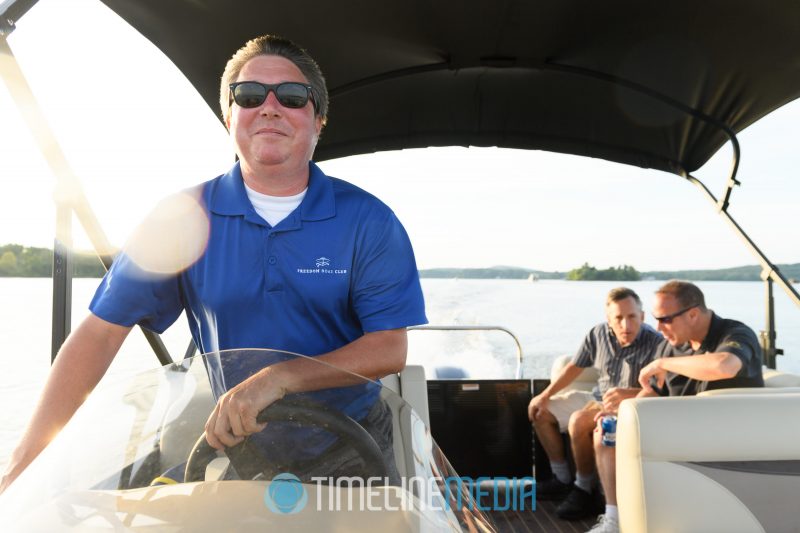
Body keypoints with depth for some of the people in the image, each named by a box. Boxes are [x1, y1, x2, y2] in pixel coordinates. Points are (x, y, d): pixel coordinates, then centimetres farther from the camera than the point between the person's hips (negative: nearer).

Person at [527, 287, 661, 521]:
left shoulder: (655, 343, -23)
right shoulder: (598, 334, -5)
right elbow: (575, 367, 7)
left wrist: (629, 393, -48)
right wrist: (545, 396, 4)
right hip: (598, 397, 8)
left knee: (578, 421, -32)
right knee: (540, 411, 8)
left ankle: (585, 491, -11)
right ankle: (563, 479, 18)